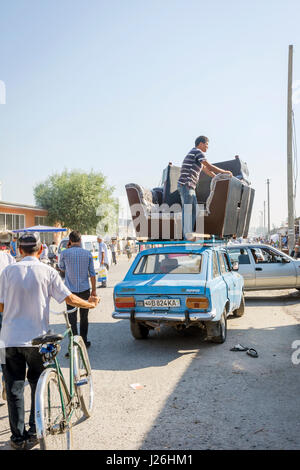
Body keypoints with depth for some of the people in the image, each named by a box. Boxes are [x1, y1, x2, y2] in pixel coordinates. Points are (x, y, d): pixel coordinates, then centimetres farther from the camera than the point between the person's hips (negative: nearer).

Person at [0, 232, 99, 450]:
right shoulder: (47, 271, -5)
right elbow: (69, 298, -5)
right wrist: (91, 303, 11)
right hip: (36, 338, -1)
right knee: (38, 385, 16)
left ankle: (18, 437, 19)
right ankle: (34, 432, 23)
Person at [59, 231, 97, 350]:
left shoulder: (65, 253, -5)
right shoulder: (88, 253, -1)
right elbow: (92, 273, 1)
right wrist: (94, 290, 10)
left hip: (70, 291, -2)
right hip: (84, 290, 2)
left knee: (72, 319, 1)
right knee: (84, 317, 15)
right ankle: (84, 342, 26)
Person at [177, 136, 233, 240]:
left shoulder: (194, 154, 26)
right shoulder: (197, 152, -6)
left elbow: (206, 170, 31)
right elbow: (210, 167, -11)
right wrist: (225, 172, -1)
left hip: (189, 186, 10)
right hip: (186, 185, -10)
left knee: (193, 209, 10)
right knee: (187, 210, -10)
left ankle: (189, 234, 11)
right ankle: (187, 235, -10)